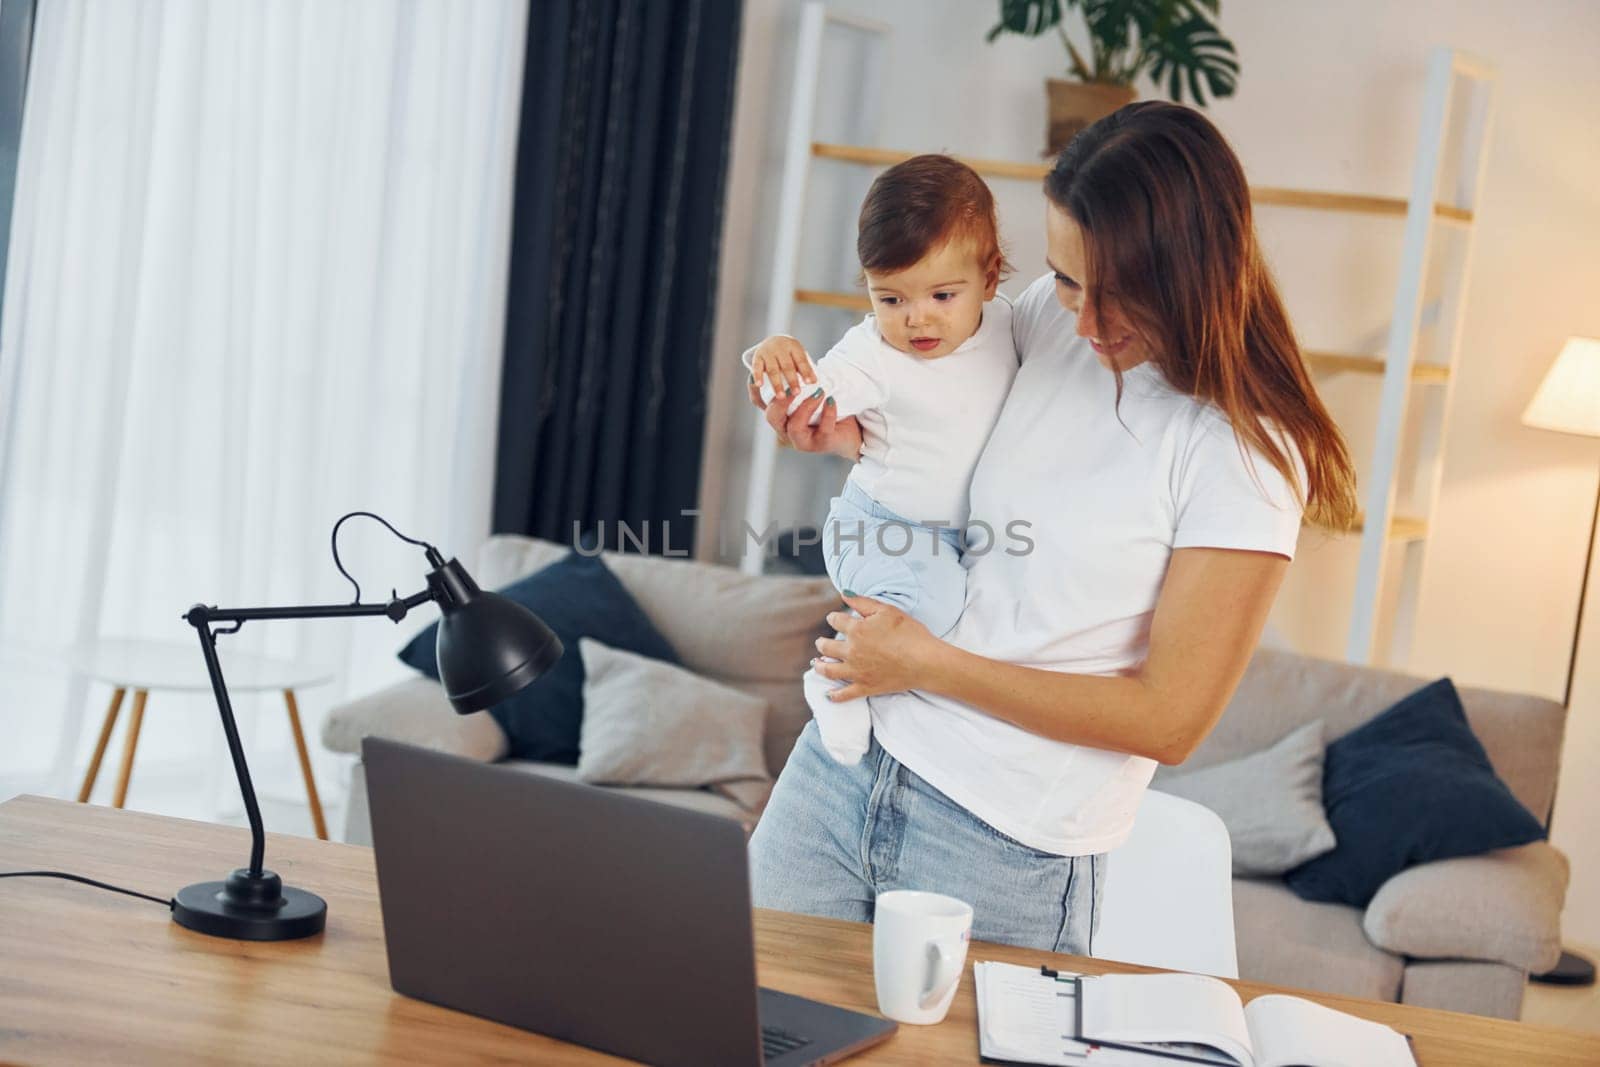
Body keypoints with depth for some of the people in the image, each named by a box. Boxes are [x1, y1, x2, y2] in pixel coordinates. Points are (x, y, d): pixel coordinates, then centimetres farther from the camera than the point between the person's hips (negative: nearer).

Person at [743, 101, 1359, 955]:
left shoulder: (1243, 456, -16)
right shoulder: (1049, 318, 0)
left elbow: (1168, 720, -15)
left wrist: (926, 664, -15)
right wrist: (855, 437, -1)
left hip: (1009, 849, -6)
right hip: (846, 757, 6)